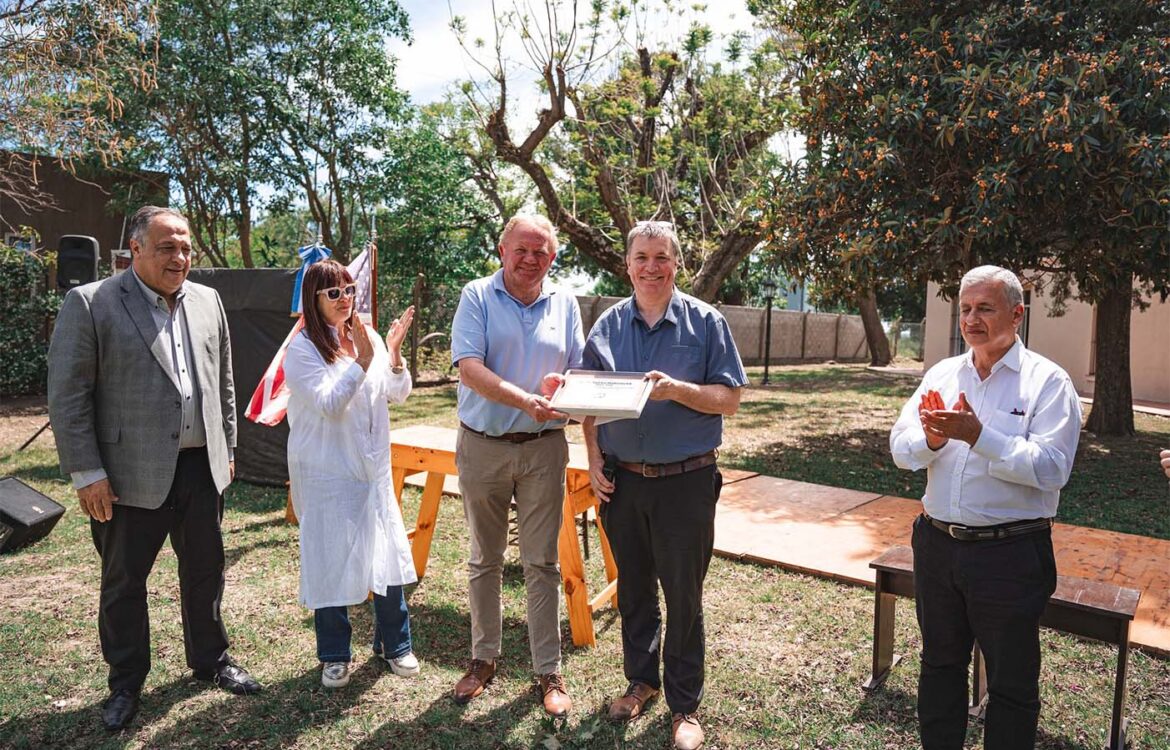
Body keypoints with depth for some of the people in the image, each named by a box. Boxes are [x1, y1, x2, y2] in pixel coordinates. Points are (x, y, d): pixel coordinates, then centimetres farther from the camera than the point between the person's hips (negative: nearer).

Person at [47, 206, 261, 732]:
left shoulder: (207, 301, 6)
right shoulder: (89, 304, -9)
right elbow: (68, 396, -9)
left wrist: (227, 449, 12)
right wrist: (87, 473, -11)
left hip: (202, 467, 4)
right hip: (130, 474, -4)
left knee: (205, 571, 16)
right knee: (123, 581, 12)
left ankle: (210, 660, 36)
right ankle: (125, 683, 32)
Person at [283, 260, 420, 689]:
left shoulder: (367, 338, 4)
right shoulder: (303, 349, -10)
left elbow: (399, 395, 4)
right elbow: (329, 404, -19)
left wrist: (394, 355, -12)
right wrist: (363, 361, -25)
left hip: (373, 467, 4)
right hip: (326, 472, -4)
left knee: (387, 552, 9)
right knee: (331, 559, 5)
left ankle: (394, 644, 27)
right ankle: (334, 655, 24)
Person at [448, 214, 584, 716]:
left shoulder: (564, 303, 5)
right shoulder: (477, 297, -4)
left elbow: (578, 371, 6)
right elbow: (469, 369, -16)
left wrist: (561, 388, -17)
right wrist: (526, 400, -29)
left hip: (543, 448, 1)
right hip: (482, 446, -1)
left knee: (542, 562, 6)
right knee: (484, 559, 13)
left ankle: (548, 670, 19)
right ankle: (484, 657, 30)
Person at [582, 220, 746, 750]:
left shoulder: (705, 322, -4)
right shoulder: (608, 326, 5)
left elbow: (729, 400, -6)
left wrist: (677, 389, -22)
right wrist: (594, 463, 0)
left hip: (685, 481, -3)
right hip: (622, 479, 3)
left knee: (683, 597, 6)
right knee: (632, 589, 17)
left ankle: (684, 705, 24)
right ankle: (641, 678, 38)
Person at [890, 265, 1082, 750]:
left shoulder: (1047, 382, -8)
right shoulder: (942, 375, 6)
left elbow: (1051, 468, -20)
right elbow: (901, 450, 0)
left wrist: (978, 436, -29)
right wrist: (931, 440, -20)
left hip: (1011, 553, -5)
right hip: (937, 543, 5)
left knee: (1011, 682, 11)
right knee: (940, 665, 21)